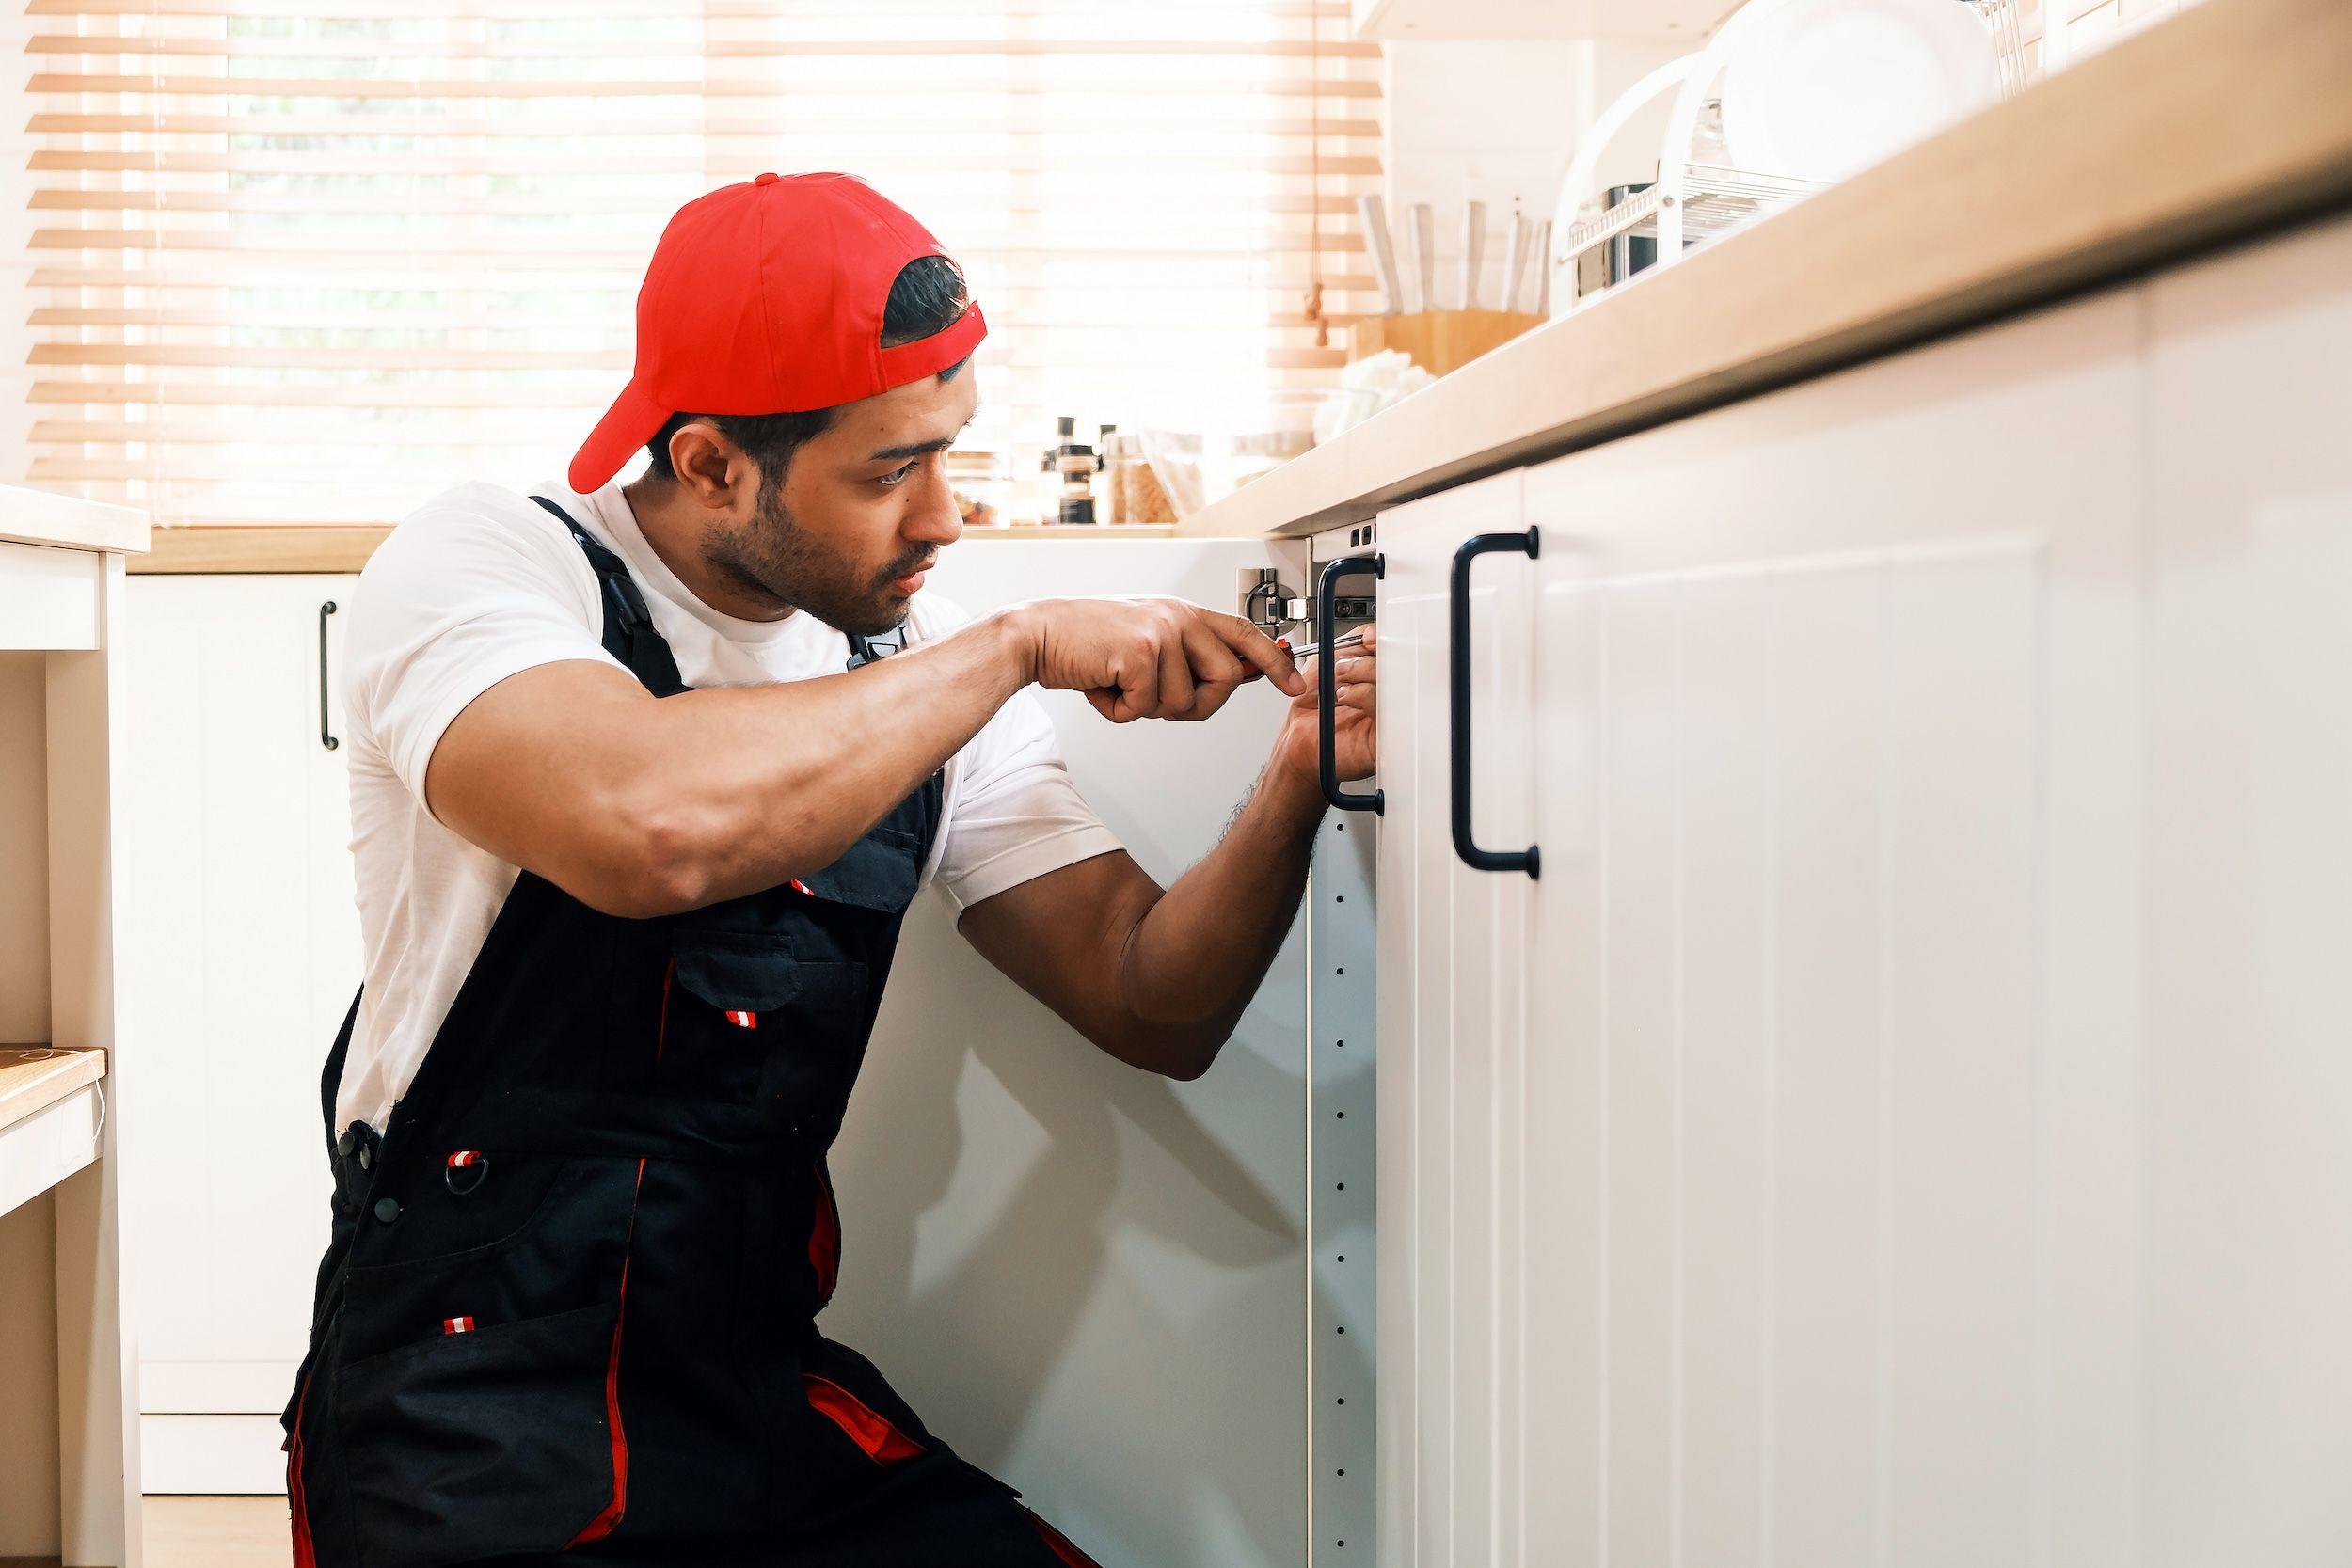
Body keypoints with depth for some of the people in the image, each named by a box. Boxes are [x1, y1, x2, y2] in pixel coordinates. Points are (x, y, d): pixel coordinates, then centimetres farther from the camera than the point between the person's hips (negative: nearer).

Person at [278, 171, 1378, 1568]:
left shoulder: (925, 665, 5)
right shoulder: (484, 561, -10)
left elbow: (1156, 1009, 3)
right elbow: (649, 830, -33)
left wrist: (1298, 782, -14)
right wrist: (1020, 648, -21)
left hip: (769, 1401, 4)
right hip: (468, 1436, -3)